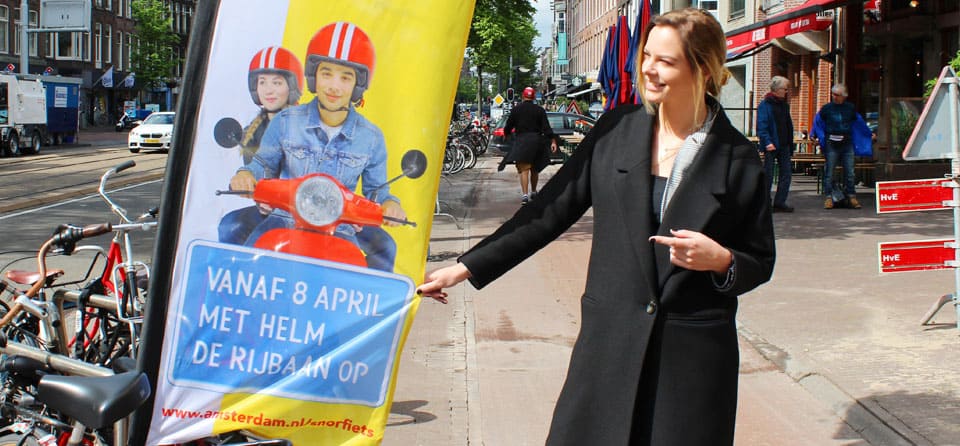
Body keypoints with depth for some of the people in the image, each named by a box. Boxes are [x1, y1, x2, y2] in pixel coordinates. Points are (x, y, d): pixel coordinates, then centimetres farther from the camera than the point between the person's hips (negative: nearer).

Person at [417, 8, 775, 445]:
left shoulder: (738, 159, -2)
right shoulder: (616, 130, 3)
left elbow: (760, 261, 7)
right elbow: (550, 210, 5)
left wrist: (721, 260, -16)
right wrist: (464, 268, 2)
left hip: (693, 356, -1)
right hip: (611, 341, 2)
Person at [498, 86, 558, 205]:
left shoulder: (515, 110, 1)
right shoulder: (539, 110, 2)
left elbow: (509, 126, 6)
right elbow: (546, 127, -4)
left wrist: (506, 133, 27)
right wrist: (553, 141, -4)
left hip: (521, 141, -2)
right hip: (536, 141, 2)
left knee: (524, 169, -8)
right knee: (535, 169, 18)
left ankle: (525, 194, -22)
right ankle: (533, 192, 33)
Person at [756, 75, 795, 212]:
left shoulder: (784, 104, 16)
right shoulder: (765, 104, -7)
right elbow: (761, 126, -14)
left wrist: (790, 144, 16)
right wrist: (767, 142, -25)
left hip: (784, 145, 7)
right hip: (771, 145, -7)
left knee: (786, 173, 3)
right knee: (768, 174, -1)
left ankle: (780, 202, 8)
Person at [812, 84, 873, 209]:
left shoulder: (850, 108, 11)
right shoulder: (826, 108, 4)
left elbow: (859, 122, 22)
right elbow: (817, 122, 8)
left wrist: (870, 134, 27)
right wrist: (814, 135, -6)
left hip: (847, 144, 2)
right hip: (831, 144, -2)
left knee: (849, 171, 3)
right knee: (829, 171, -3)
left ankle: (851, 196, 9)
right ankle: (828, 197, 1)